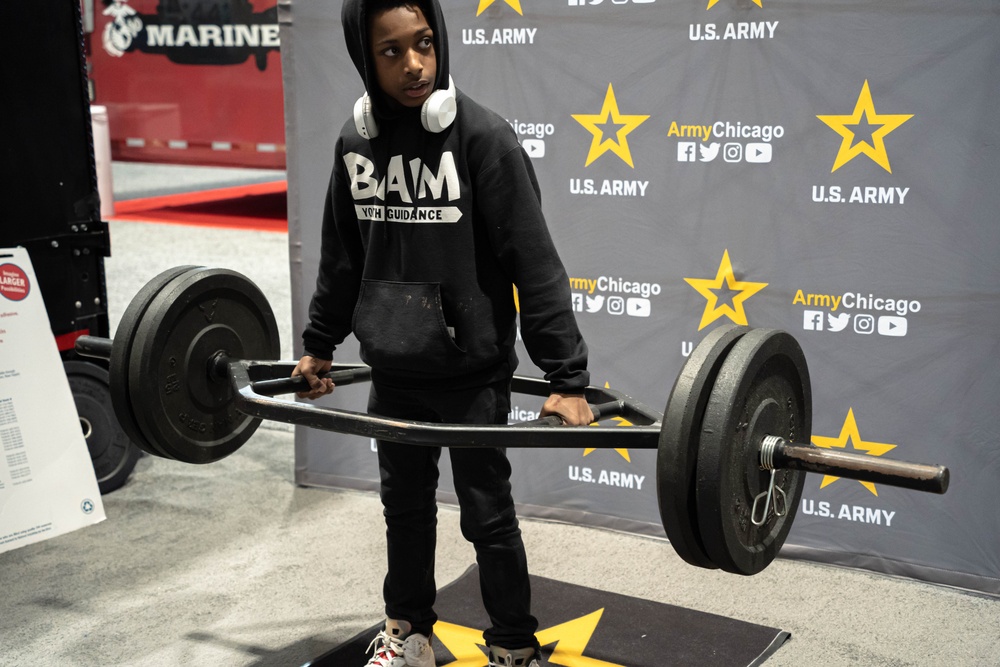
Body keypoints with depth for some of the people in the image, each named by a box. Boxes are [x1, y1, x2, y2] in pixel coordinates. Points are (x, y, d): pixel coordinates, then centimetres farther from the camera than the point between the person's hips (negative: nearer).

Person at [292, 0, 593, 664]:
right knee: (404, 505, 18)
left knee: (487, 514, 7)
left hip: (472, 372, -5)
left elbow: (535, 263, -16)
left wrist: (567, 378, -20)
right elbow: (342, 255, 12)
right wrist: (320, 346, 17)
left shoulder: (482, 134, -15)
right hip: (394, 372, 5)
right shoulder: (355, 140, 0)